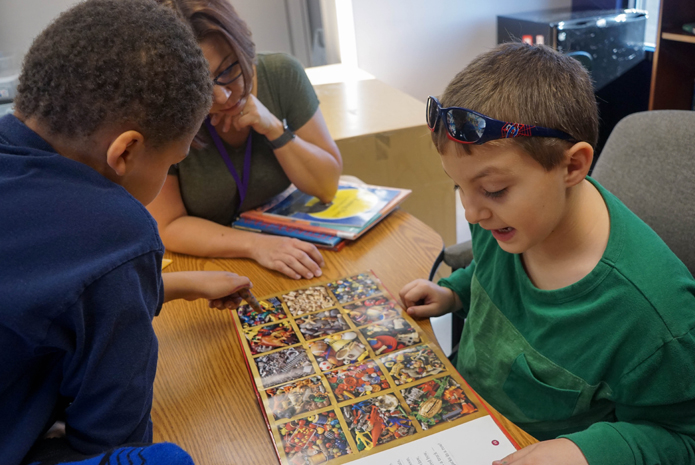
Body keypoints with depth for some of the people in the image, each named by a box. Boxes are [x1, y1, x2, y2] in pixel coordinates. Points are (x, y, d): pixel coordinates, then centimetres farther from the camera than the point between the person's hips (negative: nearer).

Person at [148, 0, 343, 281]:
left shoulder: (281, 74, -10)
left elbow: (327, 184, -6)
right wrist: (255, 245, -26)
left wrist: (274, 129, -20)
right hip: (203, 270, -2)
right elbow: (167, 227, -14)